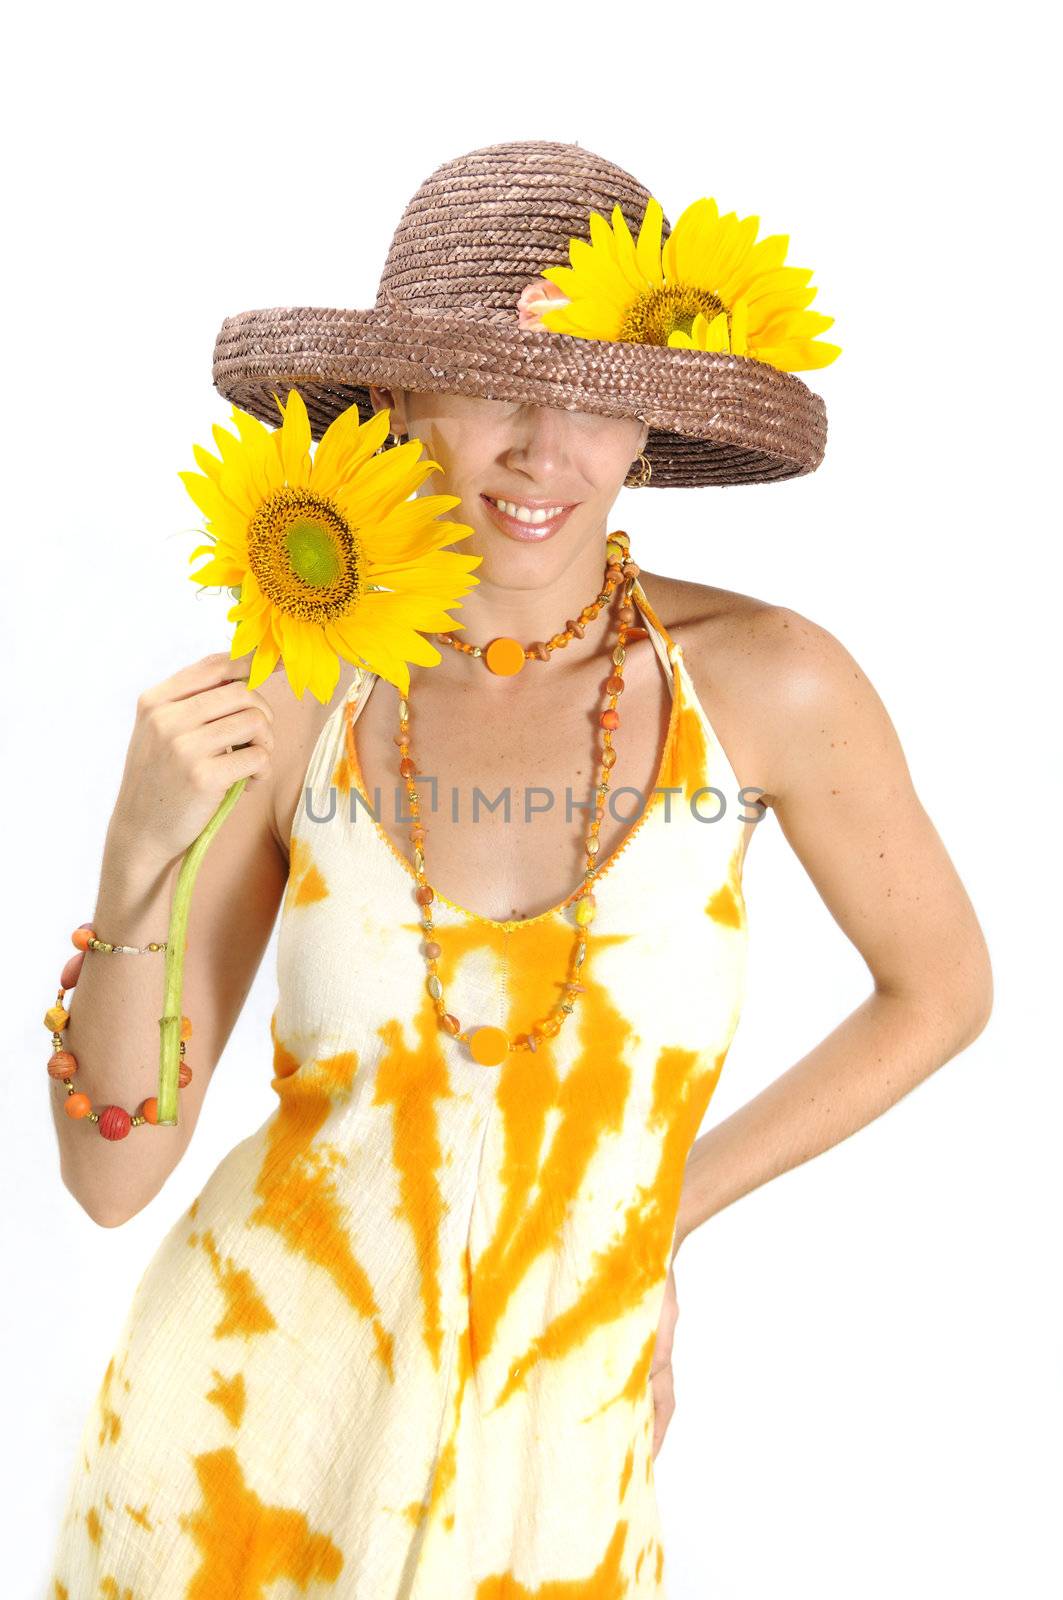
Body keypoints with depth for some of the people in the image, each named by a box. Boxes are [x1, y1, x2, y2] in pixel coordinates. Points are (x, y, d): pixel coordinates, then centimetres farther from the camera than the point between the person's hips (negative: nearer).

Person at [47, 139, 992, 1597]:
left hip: (545, 1475, 0)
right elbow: (112, 1175, -10)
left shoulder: (770, 684, -16)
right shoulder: (282, 703, -13)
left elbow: (941, 990, 2)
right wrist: (143, 857, -25)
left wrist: (670, 1202, 4)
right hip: (237, 1421, 1)